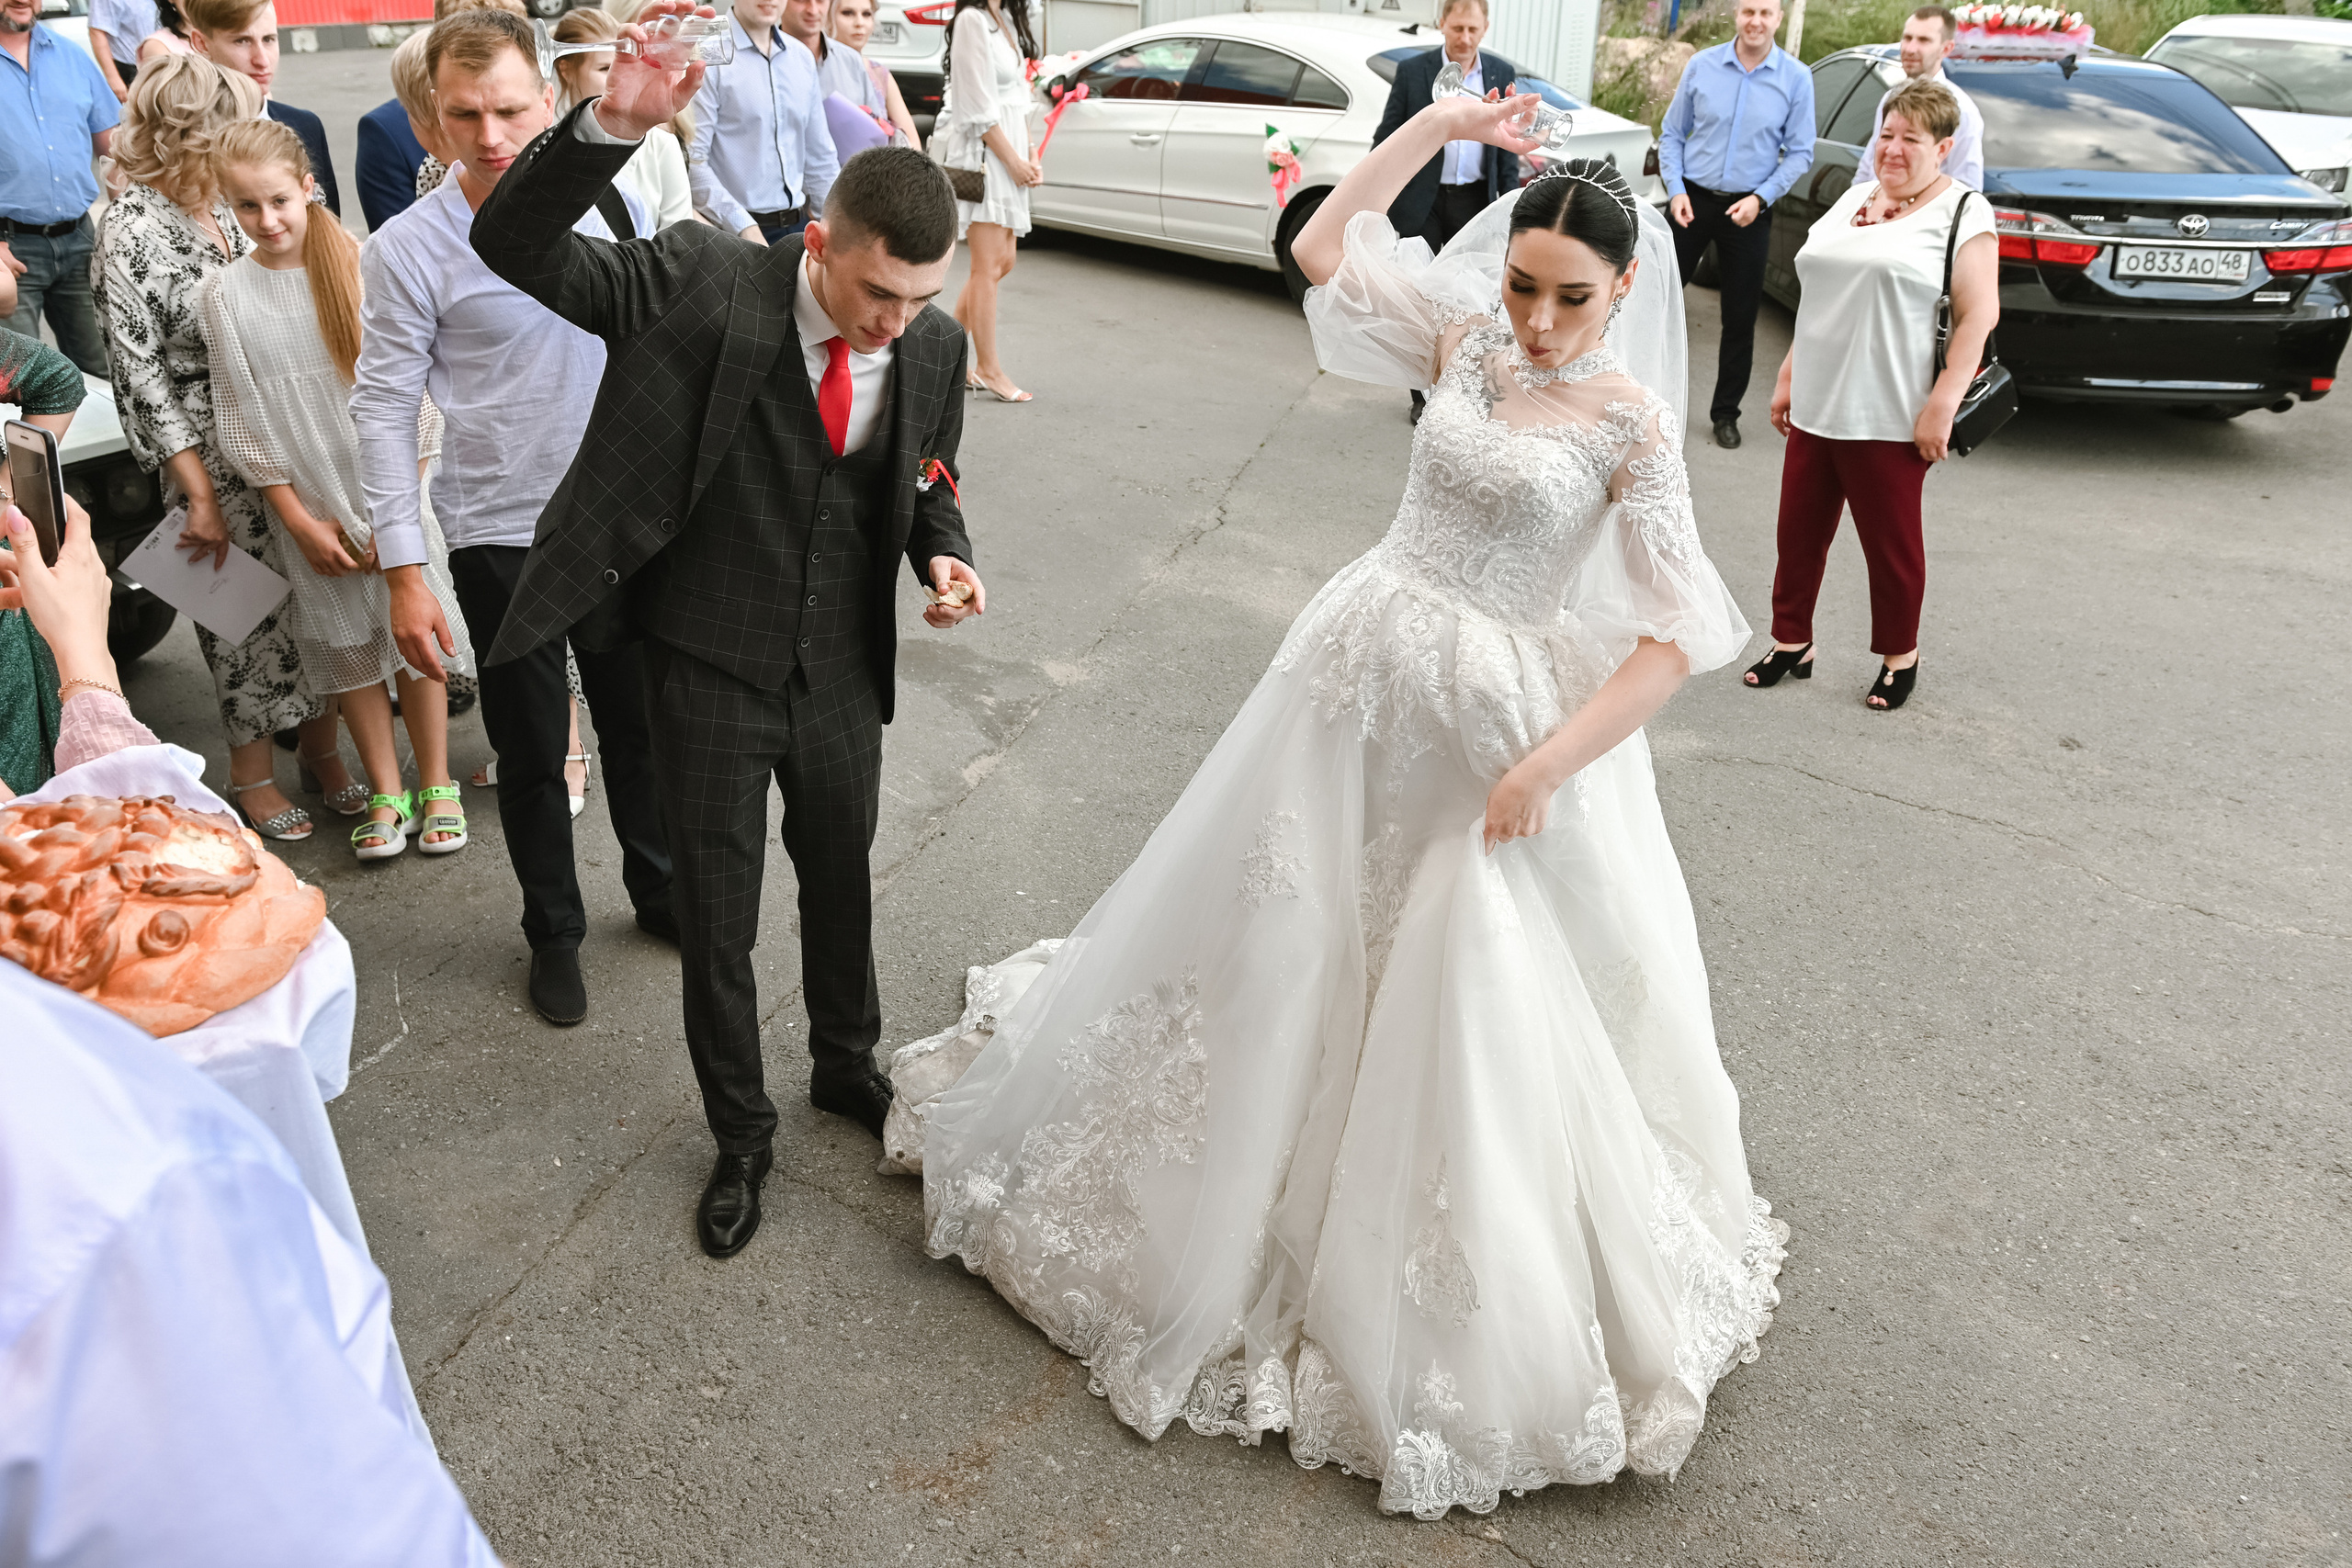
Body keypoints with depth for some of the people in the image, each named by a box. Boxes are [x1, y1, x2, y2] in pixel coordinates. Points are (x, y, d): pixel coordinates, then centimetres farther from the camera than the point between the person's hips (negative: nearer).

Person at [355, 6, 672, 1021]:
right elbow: (384, 411, -8)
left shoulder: (613, 208, -3)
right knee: (531, 752, 11)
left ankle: (660, 890, 40)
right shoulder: (407, 250, -11)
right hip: (503, 534, -2)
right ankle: (554, 932, 31)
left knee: (640, 721, 17)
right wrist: (405, 572, -11)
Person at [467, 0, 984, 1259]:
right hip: (713, 669, -3)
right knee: (718, 917, 10)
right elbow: (514, 249, -22)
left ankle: (846, 1067, 50)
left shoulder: (933, 346, -7)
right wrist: (612, 125, -38)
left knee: (842, 880, 23)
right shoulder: (704, 282, -18)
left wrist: (942, 553, -14)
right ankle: (740, 1134, 34)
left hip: (843, 672, 3)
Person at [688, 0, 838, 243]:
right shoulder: (709, 58, -7)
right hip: (732, 232, -5)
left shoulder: (803, 58, 11)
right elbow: (692, 159, -14)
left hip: (797, 224, 5)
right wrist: (743, 227, -21)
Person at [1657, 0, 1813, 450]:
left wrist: (1761, 197, -12)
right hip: (1692, 201, 0)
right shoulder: (1701, 65, -1)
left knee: (1741, 317, 5)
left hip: (1749, 210, 0)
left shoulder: (1796, 78, -3)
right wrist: (1676, 189, -7)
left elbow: (1800, 153, 0)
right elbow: (1672, 134, 5)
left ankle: (1725, 412, 17)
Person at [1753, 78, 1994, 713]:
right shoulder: (1854, 198, 15)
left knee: (1891, 542, 5)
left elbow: (1979, 314, -11)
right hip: (1815, 406, 6)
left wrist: (1942, 405, -17)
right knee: (1799, 530, 9)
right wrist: (1788, 377, 17)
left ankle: (1899, 657, 21)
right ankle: (1791, 642, 24)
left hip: (1889, 417, -6)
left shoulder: (1962, 213, -5)